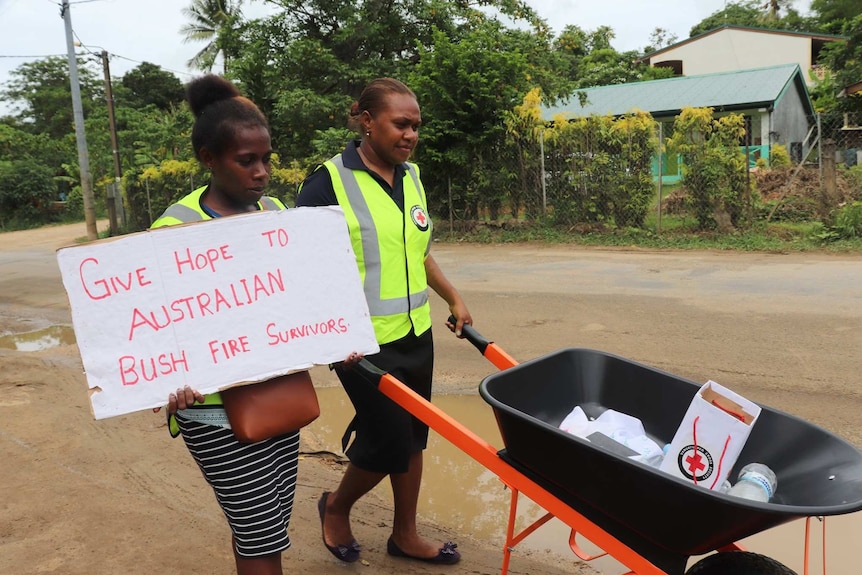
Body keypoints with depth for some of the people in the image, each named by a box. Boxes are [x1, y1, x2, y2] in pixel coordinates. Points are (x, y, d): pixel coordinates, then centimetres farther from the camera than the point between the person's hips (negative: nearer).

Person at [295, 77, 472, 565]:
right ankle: (337, 507, 32)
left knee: (412, 436, 14)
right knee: (388, 440, 1)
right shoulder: (328, 182, -13)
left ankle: (405, 535, 34)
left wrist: (454, 299, 18)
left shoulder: (411, 177, 8)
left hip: (416, 333, 7)